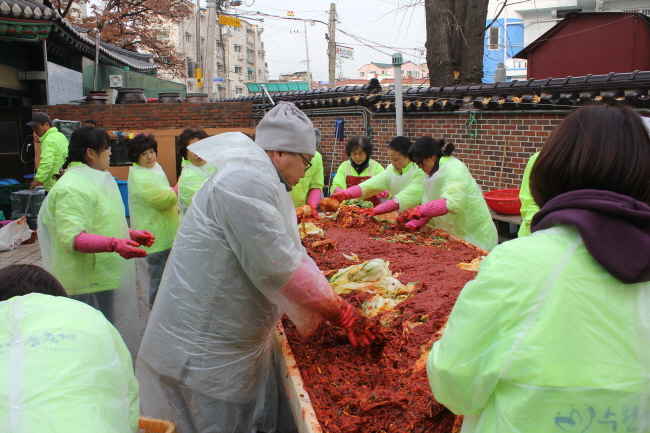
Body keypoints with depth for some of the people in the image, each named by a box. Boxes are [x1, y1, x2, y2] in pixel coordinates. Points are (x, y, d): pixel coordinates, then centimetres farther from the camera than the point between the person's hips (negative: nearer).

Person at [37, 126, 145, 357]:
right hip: (86, 285, -10)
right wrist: (114, 244, -39)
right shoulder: (73, 188, -19)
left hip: (102, 277, 10)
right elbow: (72, 238, -28)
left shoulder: (92, 180, 17)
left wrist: (130, 234, 21)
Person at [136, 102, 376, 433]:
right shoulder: (246, 181, -23)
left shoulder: (263, 182, 12)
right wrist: (339, 311, -14)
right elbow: (278, 269, -26)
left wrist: (336, 309, 5)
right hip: (202, 352, -10)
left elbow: (291, 255, 13)